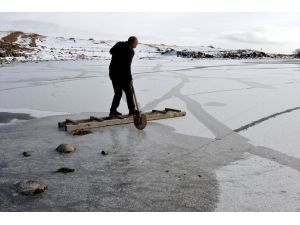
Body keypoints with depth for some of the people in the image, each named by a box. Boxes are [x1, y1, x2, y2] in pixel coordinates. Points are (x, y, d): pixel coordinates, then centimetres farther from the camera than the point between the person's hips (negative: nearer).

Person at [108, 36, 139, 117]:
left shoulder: (119, 44, 10)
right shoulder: (130, 50, -15)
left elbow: (111, 51, 29)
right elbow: (127, 66, -21)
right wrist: (130, 79, -19)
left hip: (113, 73, 8)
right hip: (121, 74, -8)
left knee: (118, 92, 16)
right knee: (128, 92, 8)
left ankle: (113, 111, 14)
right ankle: (132, 110, 18)